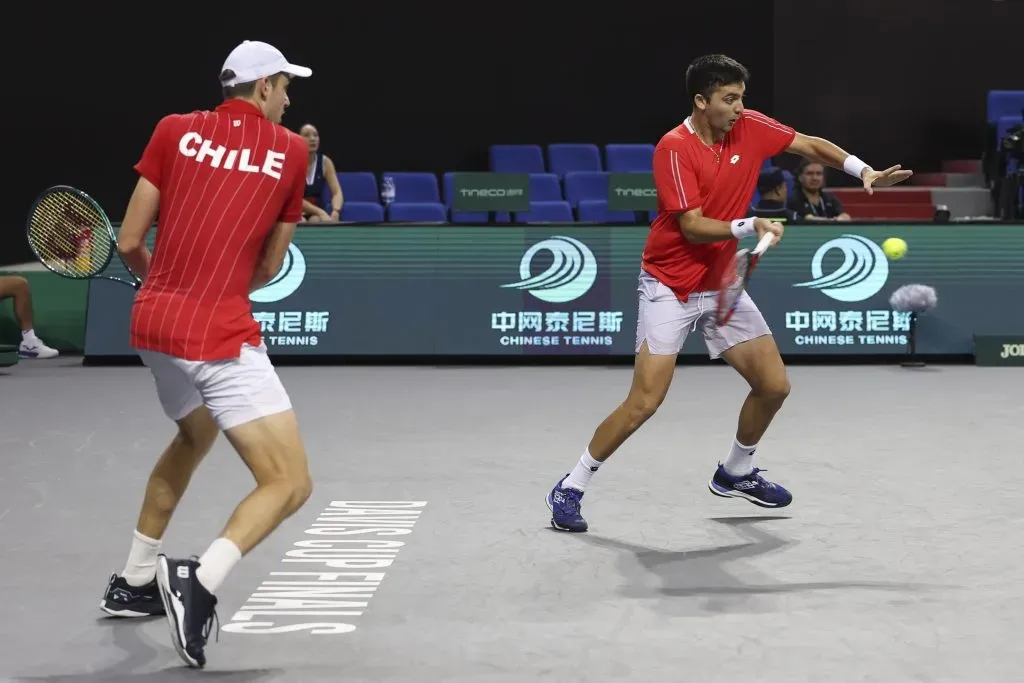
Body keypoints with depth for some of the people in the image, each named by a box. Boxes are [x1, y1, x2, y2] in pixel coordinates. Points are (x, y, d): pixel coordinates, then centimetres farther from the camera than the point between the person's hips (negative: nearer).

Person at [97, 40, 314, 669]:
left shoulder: (175, 131, 7)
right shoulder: (291, 150, 4)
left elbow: (130, 243, 6)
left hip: (153, 323, 6)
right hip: (220, 335, -6)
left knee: (195, 437, 34)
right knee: (290, 484, -4)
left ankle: (134, 583, 41)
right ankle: (201, 582, -28)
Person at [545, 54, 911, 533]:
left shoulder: (749, 127, -3)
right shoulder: (674, 148, -20)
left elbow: (811, 145, 6)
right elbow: (693, 227, -24)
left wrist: (863, 171, -7)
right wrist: (750, 227, -35)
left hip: (722, 285, 7)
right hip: (670, 288, -6)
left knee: (774, 386, 5)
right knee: (645, 401, -14)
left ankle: (734, 474, 30)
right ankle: (570, 489, 0)